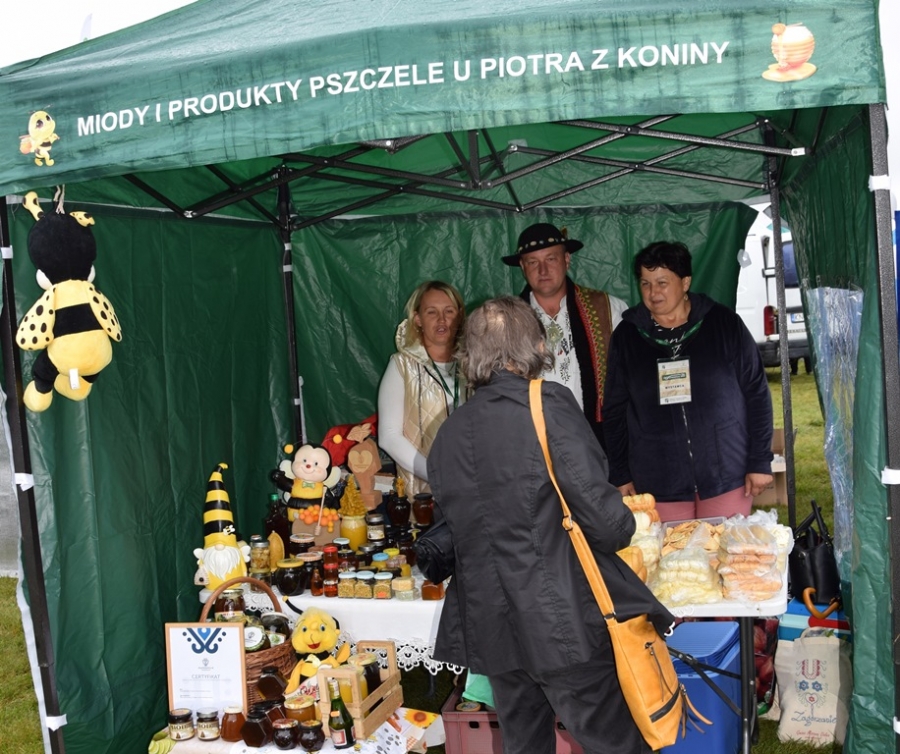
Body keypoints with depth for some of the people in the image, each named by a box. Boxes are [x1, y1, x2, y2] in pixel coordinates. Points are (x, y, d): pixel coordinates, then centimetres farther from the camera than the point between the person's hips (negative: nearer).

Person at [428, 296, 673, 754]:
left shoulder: (447, 435, 6)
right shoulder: (548, 406, -11)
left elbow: (451, 534, 12)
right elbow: (606, 521, -16)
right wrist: (623, 523, 5)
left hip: (491, 631, 6)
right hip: (566, 626, -6)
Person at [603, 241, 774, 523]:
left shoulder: (723, 323, 1)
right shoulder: (627, 335, 5)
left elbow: (756, 393, 3)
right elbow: (614, 411, 8)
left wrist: (760, 462, 0)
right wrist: (620, 476, 6)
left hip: (726, 478, -1)